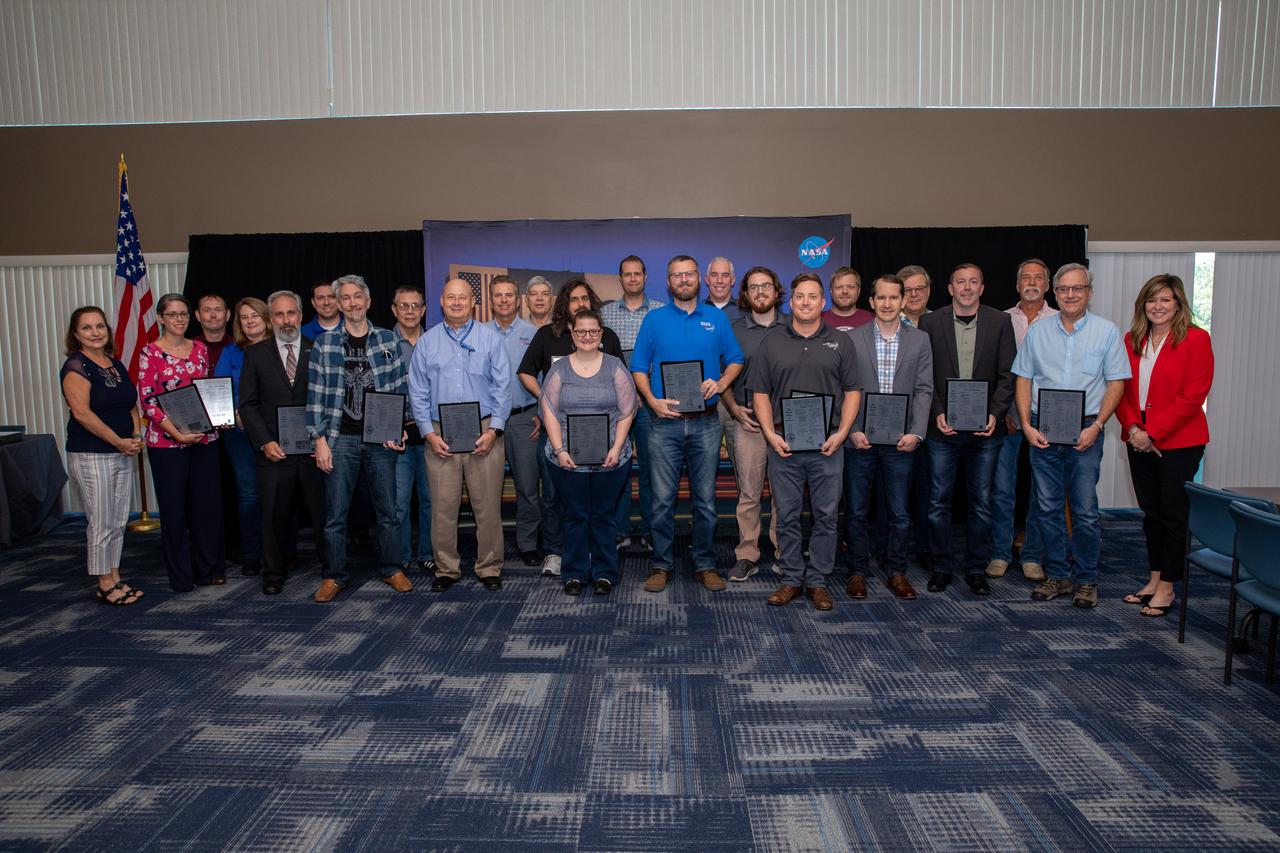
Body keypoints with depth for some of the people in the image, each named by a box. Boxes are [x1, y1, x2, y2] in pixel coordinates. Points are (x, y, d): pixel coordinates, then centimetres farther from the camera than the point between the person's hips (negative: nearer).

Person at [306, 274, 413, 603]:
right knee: (335, 513, 4)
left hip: (380, 439, 1)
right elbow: (316, 395, 2)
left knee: (388, 509, 7)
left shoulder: (388, 340, 6)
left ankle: (391, 569, 22)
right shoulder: (324, 344, 4)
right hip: (340, 439, 0)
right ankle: (335, 575, 18)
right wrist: (320, 439, -4)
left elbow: (399, 388, 7)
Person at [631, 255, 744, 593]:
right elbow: (639, 368, 4)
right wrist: (653, 400, -12)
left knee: (705, 499, 7)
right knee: (662, 500, 2)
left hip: (706, 423, 1)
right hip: (665, 422, -1)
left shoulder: (716, 318, 9)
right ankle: (661, 565, 14)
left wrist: (720, 383, -9)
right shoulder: (654, 320, 6)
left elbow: (736, 360, 11)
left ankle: (705, 564, 18)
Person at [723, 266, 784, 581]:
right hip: (749, 422, 0)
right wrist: (735, 409, -3)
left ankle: (782, 553, 16)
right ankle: (747, 555, 9)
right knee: (748, 492, 0)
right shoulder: (734, 330, 8)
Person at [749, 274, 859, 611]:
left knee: (826, 516, 5)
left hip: (827, 447, 0)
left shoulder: (840, 343, 7)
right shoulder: (772, 343, 7)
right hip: (783, 445, 0)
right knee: (787, 516, 7)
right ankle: (791, 579, 19)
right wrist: (771, 434, -6)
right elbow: (760, 393, 6)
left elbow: (852, 392, 6)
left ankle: (818, 581, 17)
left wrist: (842, 433, -7)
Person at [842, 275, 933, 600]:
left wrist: (915, 433, -9)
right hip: (860, 438, -1)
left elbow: (924, 390, 2)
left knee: (899, 513, 8)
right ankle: (858, 571, 20)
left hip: (900, 440, 1)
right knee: (855, 511, 7)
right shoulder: (852, 338, 2)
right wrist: (853, 430, -9)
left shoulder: (919, 340, 6)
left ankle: (896, 571, 22)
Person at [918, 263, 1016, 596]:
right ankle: (941, 567, 18)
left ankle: (977, 569, 20)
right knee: (938, 502, 5)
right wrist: (937, 414, -10)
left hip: (984, 429, 1)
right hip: (943, 428, 0)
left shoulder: (1000, 323, 4)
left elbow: (1007, 375, 2)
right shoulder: (931, 323, 2)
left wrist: (995, 414, -11)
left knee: (981, 503, 8)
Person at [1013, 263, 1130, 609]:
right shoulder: (1037, 331, 8)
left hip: (1084, 431, -2)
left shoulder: (1106, 331, 2)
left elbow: (1116, 384, 0)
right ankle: (1056, 575, 19)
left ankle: (1087, 580, 13)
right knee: (1048, 508, 7)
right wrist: (1027, 425, -3)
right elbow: (1023, 380, 8)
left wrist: (1096, 426, -11)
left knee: (1085, 511, 0)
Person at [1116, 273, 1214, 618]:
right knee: (1151, 511, 13)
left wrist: (1152, 432, -17)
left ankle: (1166, 589, 11)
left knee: (1174, 513, 2)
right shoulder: (1132, 340, 8)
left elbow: (1193, 397, -14)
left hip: (1179, 443, -5)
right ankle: (1154, 579, 25)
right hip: (1139, 442, 5)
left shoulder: (1195, 339, -8)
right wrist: (1132, 428, -8)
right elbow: (1121, 388, 7)